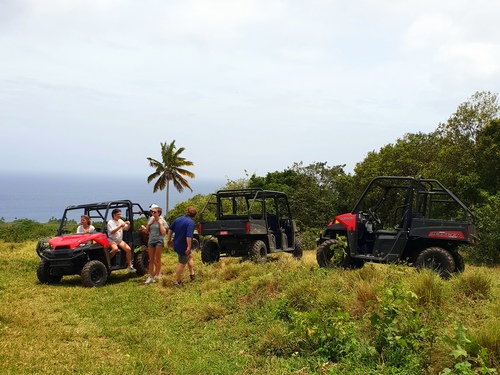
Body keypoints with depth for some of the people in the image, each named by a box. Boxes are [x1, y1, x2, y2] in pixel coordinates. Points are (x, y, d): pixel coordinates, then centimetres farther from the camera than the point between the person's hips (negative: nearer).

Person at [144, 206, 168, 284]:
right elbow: (146, 232, 12)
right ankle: (150, 276, 10)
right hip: (151, 241, 5)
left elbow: (163, 232, -14)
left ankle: (157, 274, 9)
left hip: (159, 241, -5)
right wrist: (148, 224, -2)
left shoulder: (162, 221, -5)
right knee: (151, 260, 8)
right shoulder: (151, 220, 10)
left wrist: (160, 223, -13)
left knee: (157, 259, 0)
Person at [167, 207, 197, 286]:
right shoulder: (191, 222, -20)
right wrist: (189, 247, -26)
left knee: (190, 255, 29)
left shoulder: (178, 219, 4)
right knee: (182, 264, 7)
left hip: (176, 244, 8)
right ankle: (177, 281, 15)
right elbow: (189, 236, -29)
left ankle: (192, 273, 36)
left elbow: (170, 229, 12)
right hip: (183, 246, -8)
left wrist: (169, 239, 21)